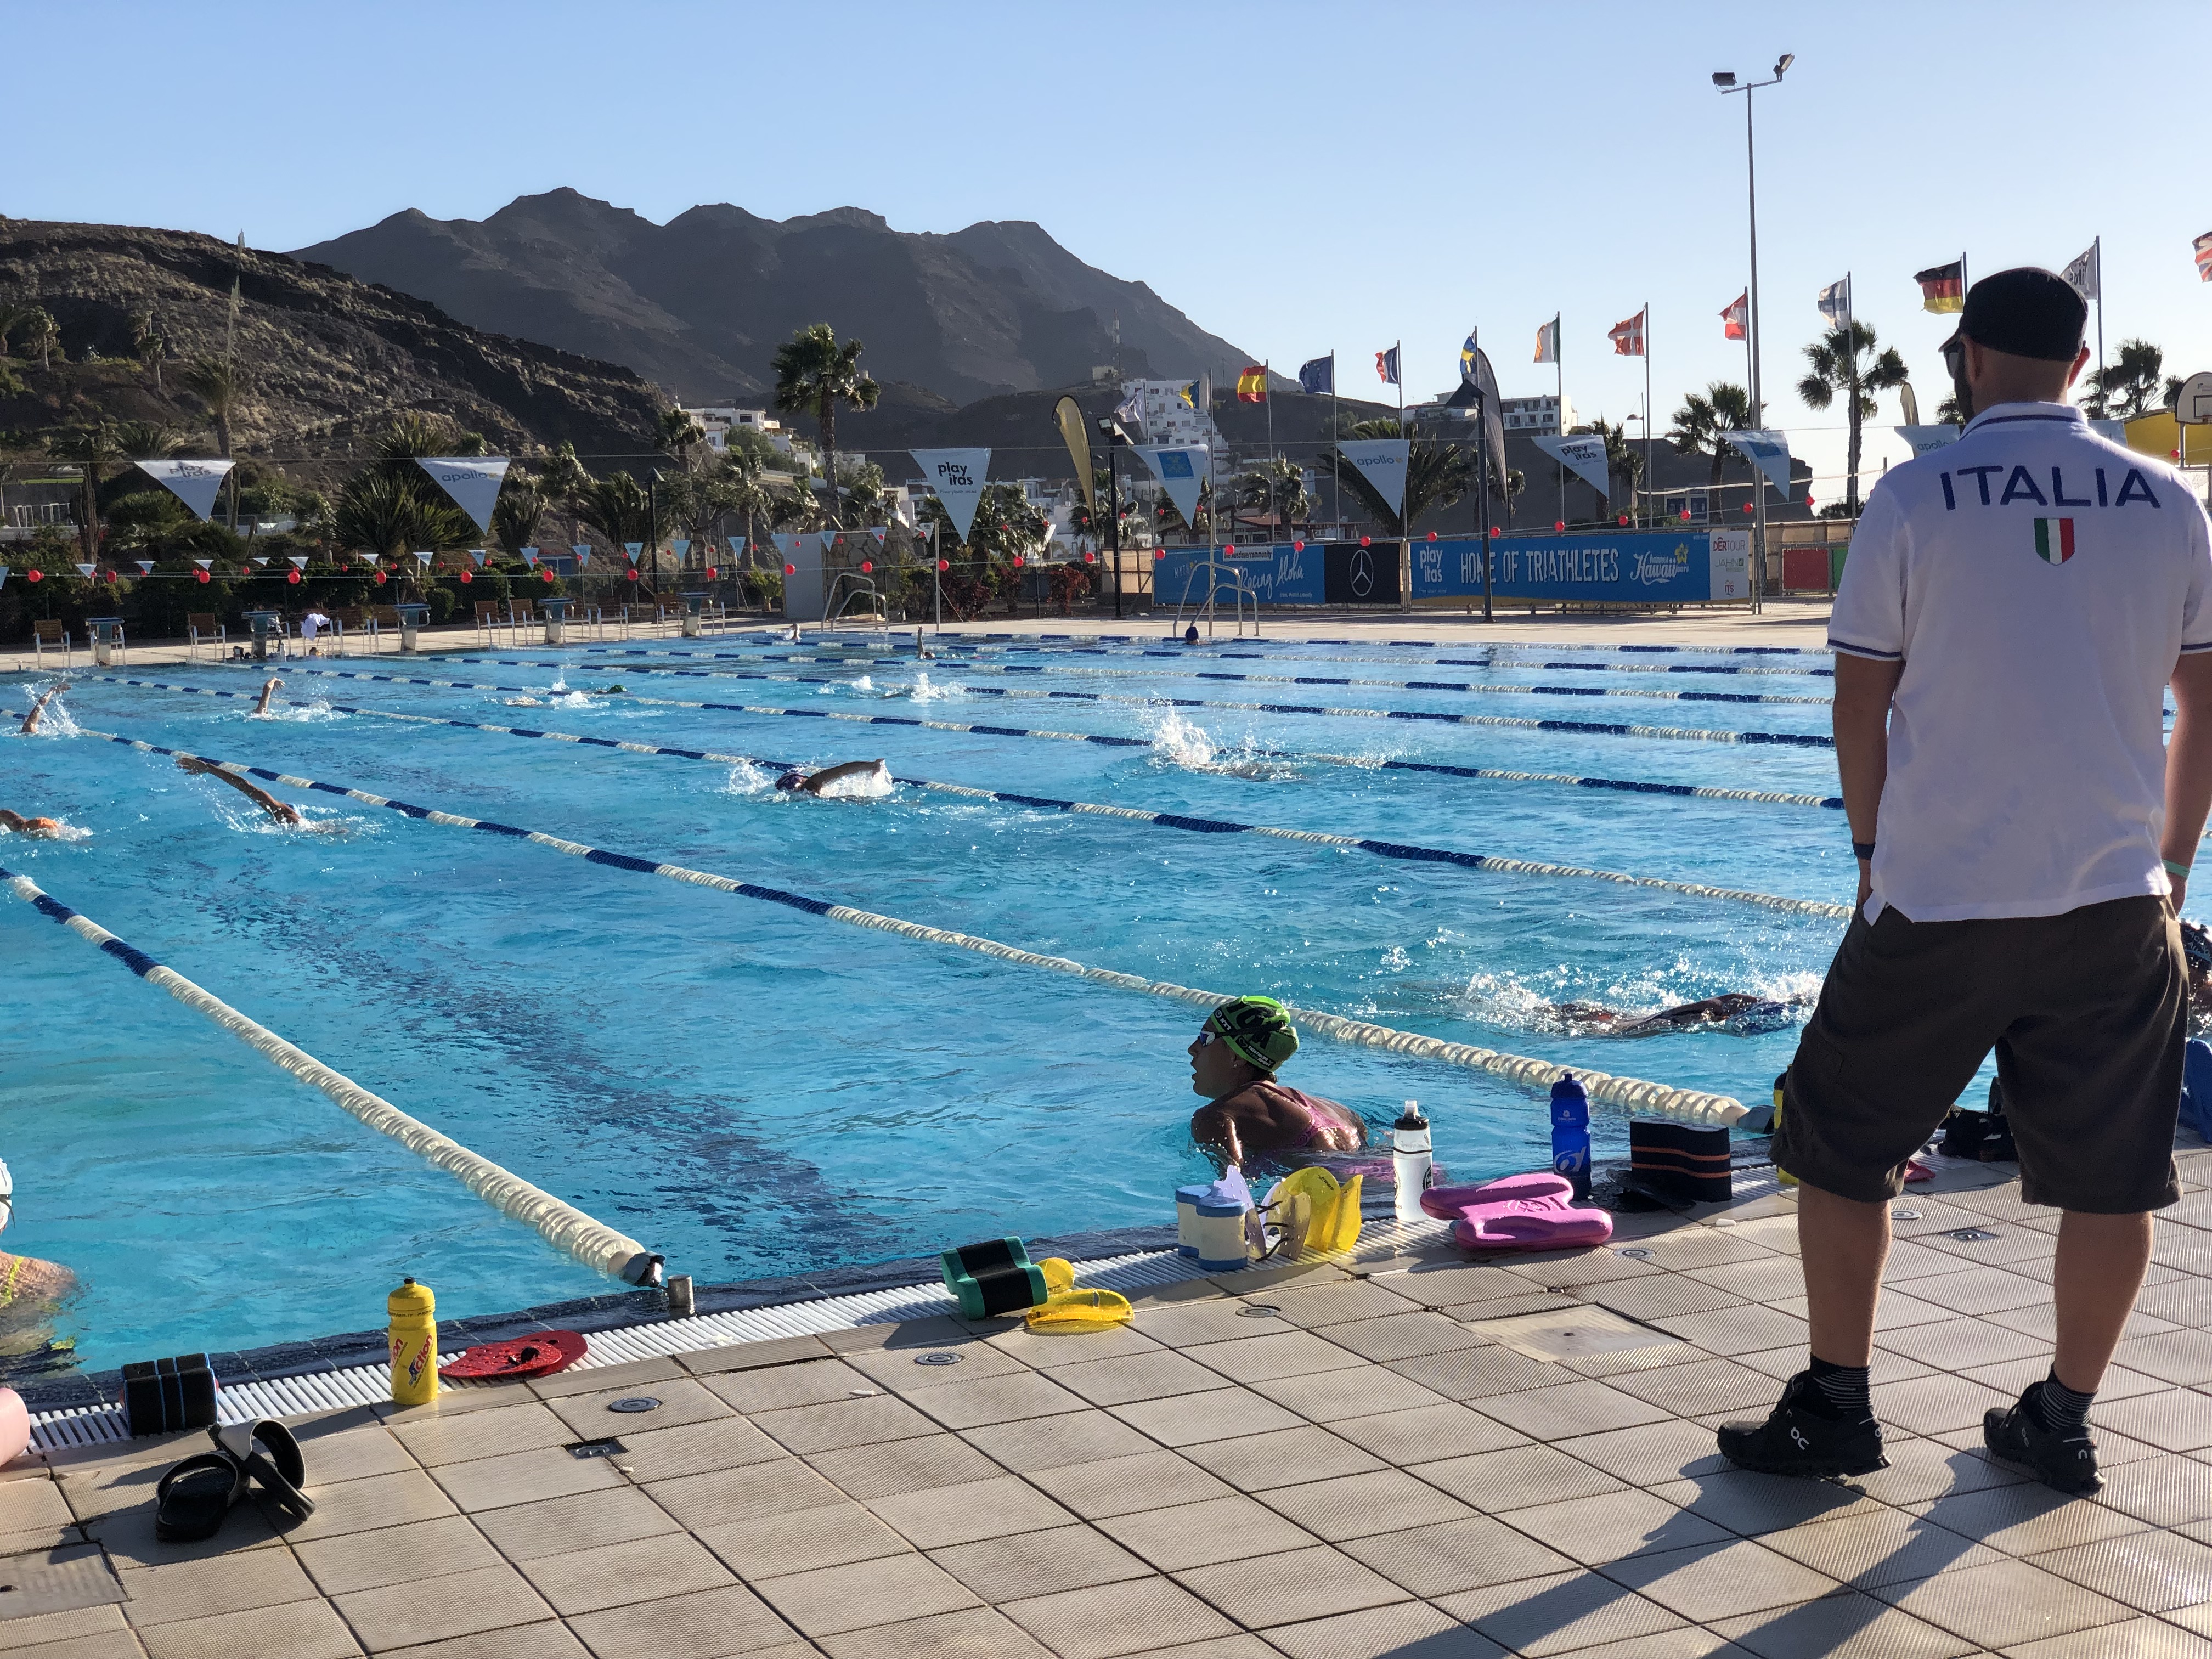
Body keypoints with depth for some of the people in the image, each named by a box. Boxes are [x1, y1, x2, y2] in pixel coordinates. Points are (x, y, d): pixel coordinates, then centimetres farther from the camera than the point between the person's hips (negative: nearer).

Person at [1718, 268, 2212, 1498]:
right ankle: (2064, 1423, 21)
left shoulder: (1915, 500, -5)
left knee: (1844, 1150, 12)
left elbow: (1860, 701, -2)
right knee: (2110, 1179, 13)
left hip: (1938, 901, -2)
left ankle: (1837, 1408, 17)